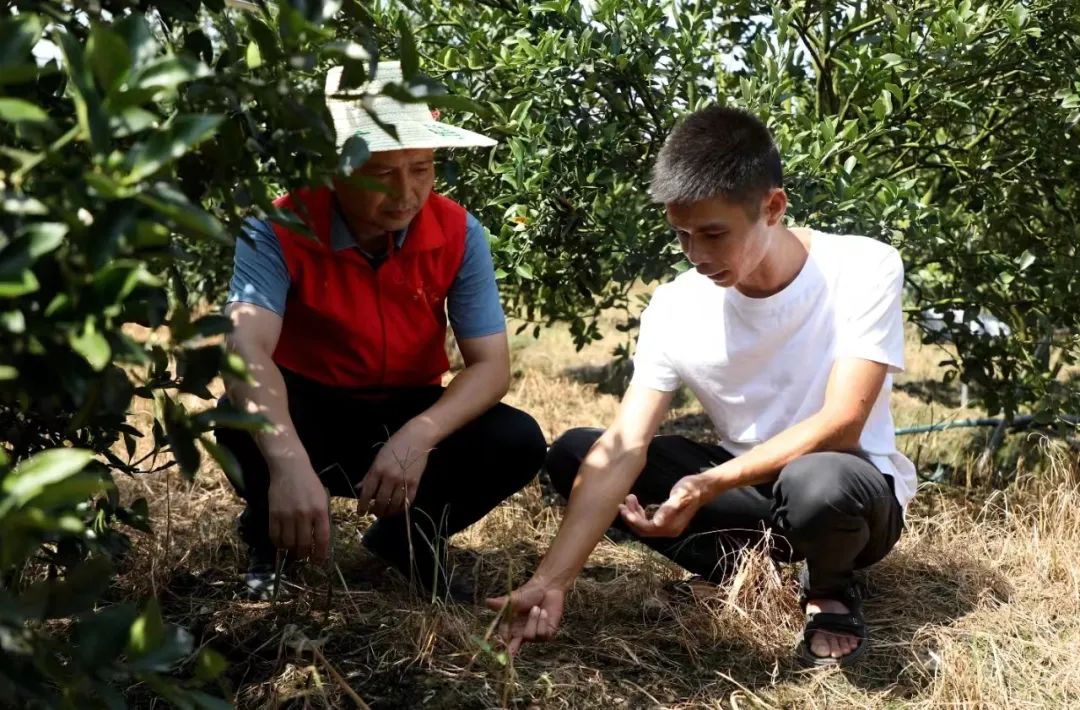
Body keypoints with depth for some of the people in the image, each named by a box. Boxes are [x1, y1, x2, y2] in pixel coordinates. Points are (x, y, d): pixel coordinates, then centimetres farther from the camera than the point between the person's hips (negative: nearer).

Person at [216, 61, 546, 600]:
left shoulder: (458, 233, -14)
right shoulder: (279, 230, -22)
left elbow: (490, 364, -16)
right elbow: (248, 349, -37)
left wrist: (419, 436, -37)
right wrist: (289, 462, -57)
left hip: (408, 416, 3)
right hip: (308, 414, -2)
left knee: (517, 443, -23)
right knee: (244, 424, -35)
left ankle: (405, 538, 6)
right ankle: (272, 537, 0)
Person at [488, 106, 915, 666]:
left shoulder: (865, 269, -20)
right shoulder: (675, 307, -12)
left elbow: (841, 425, -26)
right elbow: (621, 449, -18)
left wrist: (709, 485, -35)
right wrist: (551, 580, -29)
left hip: (849, 487, -4)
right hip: (746, 483, 4)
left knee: (818, 484, -41)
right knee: (571, 452, -10)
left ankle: (830, 590, -4)